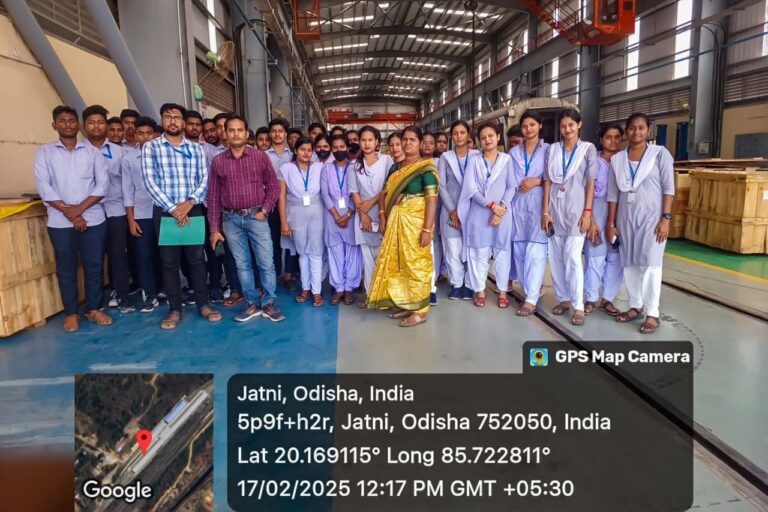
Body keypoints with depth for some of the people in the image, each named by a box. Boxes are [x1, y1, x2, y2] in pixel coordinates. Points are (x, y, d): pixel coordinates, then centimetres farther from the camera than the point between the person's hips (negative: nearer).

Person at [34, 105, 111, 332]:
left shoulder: (93, 151, 7)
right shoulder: (44, 152, 6)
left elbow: (103, 184, -1)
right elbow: (43, 187, -3)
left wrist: (80, 208, -12)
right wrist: (68, 212, -11)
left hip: (93, 219, 0)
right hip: (60, 222, 0)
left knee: (94, 265, 5)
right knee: (66, 268, 6)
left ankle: (94, 309, 19)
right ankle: (71, 313, 16)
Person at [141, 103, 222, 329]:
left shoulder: (196, 148, 8)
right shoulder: (150, 147, 2)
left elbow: (204, 179, 2)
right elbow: (150, 182, -7)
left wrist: (189, 202, -14)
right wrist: (172, 208, -14)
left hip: (192, 210, 1)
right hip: (165, 212, -1)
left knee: (197, 258, 6)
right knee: (169, 262, 5)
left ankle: (203, 304, 16)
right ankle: (175, 309, 14)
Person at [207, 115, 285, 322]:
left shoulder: (260, 157, -1)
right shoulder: (218, 161, 3)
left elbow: (273, 187, 4)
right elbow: (213, 196, 4)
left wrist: (264, 211, -7)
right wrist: (214, 228, 2)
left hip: (256, 217, -1)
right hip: (231, 219, 2)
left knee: (266, 263, 0)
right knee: (242, 264, 8)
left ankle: (268, 303, 13)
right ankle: (252, 304, 20)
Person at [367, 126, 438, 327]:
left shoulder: (426, 168, -9)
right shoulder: (395, 168, 12)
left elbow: (432, 199, -15)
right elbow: (384, 193, 13)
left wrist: (427, 228, -21)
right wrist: (383, 217, 1)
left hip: (416, 222, -7)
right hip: (395, 222, 7)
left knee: (416, 263, -2)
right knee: (396, 263, 12)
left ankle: (420, 310, 8)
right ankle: (405, 304, 25)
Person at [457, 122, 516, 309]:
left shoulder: (507, 159, 6)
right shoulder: (474, 161, 6)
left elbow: (512, 187, 1)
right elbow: (471, 189, -3)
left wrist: (501, 207, -12)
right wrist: (491, 205, -12)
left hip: (502, 213, 0)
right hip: (479, 213, 0)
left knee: (502, 252, 5)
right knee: (479, 253, 4)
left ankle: (502, 291, 15)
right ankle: (480, 291, 14)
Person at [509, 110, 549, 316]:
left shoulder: (548, 149, 5)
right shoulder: (514, 152, 15)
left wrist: (537, 181, -13)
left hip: (539, 202, -4)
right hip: (518, 203, 4)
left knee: (535, 250, -11)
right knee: (519, 249, 5)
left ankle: (531, 298, -11)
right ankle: (531, 289, 19)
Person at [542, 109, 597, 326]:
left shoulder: (588, 149, 3)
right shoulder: (552, 149, 9)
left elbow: (591, 182, -1)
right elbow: (548, 181, 6)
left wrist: (588, 212, -9)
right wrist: (545, 211, 0)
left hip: (576, 209, -3)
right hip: (555, 209, 3)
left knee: (572, 256, -9)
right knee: (556, 256, 6)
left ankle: (578, 305, -2)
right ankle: (563, 298, 18)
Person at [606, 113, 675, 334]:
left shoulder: (660, 153, 0)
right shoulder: (617, 159, 8)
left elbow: (668, 188, -4)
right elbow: (613, 193, 8)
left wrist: (666, 218, -11)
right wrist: (611, 222, 5)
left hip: (651, 217, -3)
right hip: (625, 218, 4)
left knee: (650, 264, -4)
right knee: (629, 264, 6)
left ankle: (652, 314, 1)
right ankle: (635, 306, 19)